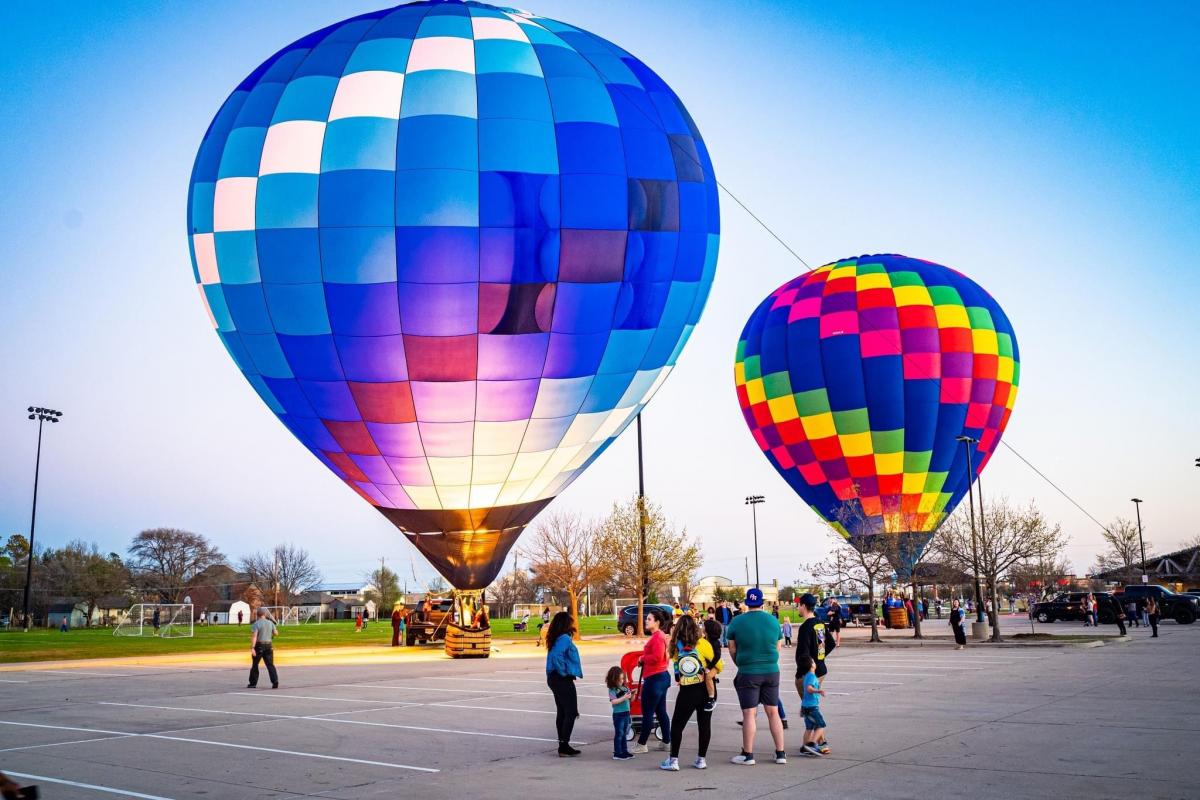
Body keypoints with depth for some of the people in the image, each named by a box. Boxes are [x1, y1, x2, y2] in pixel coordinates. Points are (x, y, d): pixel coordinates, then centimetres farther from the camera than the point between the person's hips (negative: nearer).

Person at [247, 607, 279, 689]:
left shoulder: (256, 624, -10)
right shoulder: (270, 623, 4)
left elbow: (254, 636, -19)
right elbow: (276, 633, 13)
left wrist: (252, 648, -23)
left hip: (259, 646, -3)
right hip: (268, 646, 4)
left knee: (255, 664, 12)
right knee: (270, 665, 2)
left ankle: (253, 683, 19)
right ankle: (275, 682, -12)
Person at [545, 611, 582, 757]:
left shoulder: (557, 638, 12)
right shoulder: (565, 638, -17)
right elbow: (556, 656, -30)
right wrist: (564, 672, -18)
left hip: (554, 678, 9)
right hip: (563, 679, -9)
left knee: (561, 712, 14)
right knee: (571, 713, -4)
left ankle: (563, 745, 19)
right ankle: (564, 746, -4)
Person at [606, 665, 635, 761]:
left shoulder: (625, 687, 7)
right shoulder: (612, 690, -11)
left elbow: (629, 699, 12)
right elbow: (613, 701, -22)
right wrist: (624, 697, -26)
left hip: (626, 713, 7)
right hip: (618, 714, -7)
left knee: (624, 733, 15)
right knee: (619, 734, -2)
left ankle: (624, 751, 24)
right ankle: (617, 753, 3)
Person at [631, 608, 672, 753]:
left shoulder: (657, 637, -17)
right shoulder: (660, 635, 15)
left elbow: (657, 656, -27)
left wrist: (642, 658, -11)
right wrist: (644, 660, 4)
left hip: (655, 679, -11)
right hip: (661, 676, 11)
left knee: (647, 713, -2)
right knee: (661, 711, 15)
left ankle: (641, 745, 4)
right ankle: (666, 742, 21)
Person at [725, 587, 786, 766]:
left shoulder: (737, 621, -7)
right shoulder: (773, 620, 2)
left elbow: (732, 649, 0)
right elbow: (778, 647, 10)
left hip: (748, 673, -3)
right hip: (771, 671, 3)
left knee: (749, 714, 2)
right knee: (773, 712, 11)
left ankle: (748, 755, 8)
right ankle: (780, 754, 14)